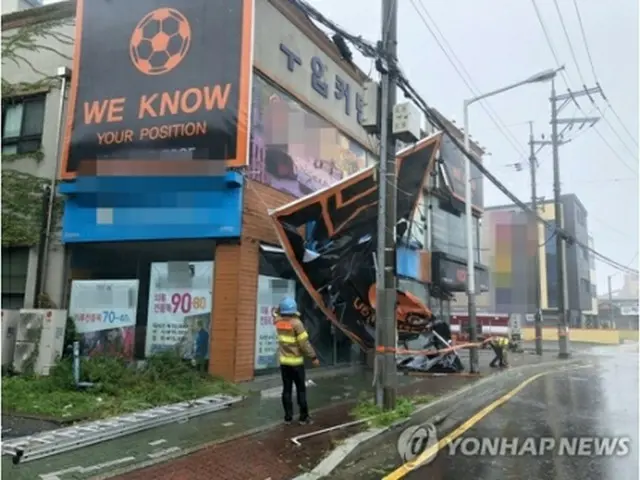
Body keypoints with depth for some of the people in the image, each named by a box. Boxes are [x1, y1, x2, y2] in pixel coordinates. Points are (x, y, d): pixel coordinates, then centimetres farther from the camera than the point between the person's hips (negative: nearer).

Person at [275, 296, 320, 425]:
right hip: (296, 362, -5)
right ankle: (304, 417, 8)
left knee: (287, 389, 9)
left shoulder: (278, 321, -1)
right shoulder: (296, 323, -17)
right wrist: (313, 357, -10)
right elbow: (304, 343, -17)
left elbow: (276, 313, 26)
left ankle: (288, 417, 12)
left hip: (284, 361, 5)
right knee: (301, 390, 4)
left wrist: (281, 306, 12)